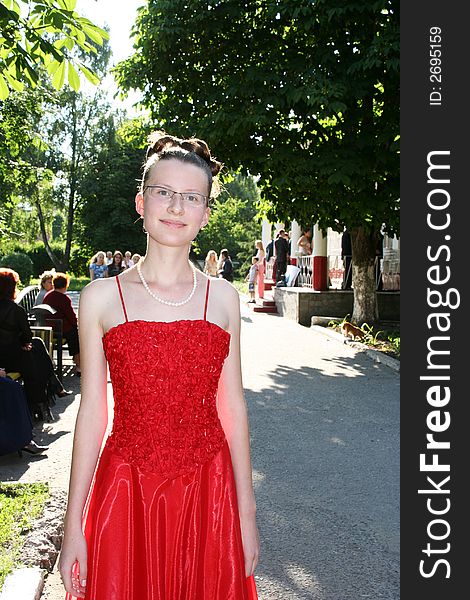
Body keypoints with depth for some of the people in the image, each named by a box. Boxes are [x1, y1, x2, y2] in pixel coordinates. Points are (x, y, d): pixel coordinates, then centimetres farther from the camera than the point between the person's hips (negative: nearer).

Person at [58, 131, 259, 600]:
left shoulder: (222, 297, 1)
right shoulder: (101, 297, -3)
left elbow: (231, 406, 3)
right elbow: (92, 411, -2)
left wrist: (246, 512, 4)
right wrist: (73, 525, -2)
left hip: (208, 491, 1)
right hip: (125, 490, -1)